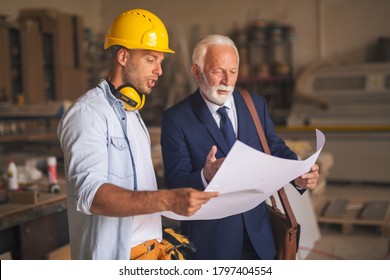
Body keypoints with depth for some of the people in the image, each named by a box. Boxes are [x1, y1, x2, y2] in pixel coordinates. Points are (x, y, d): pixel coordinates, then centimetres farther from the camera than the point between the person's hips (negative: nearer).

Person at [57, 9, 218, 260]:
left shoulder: (131, 112, 13)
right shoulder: (87, 113, -16)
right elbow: (90, 193, -29)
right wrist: (167, 200, -39)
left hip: (151, 250, 8)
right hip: (115, 256, -8)